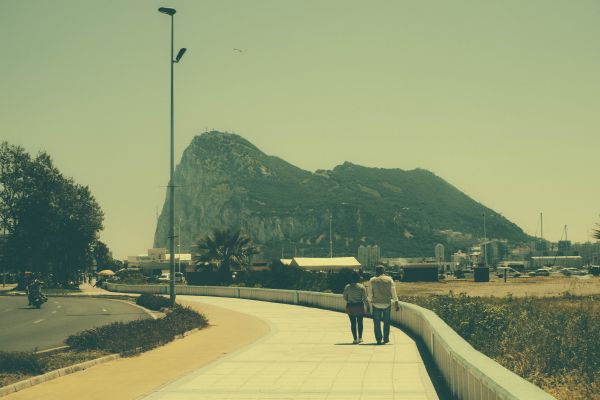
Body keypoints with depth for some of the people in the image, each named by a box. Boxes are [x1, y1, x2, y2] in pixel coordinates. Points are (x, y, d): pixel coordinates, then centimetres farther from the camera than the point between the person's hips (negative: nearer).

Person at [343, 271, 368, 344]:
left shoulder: (347, 287, -3)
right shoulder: (361, 287, -8)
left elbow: (344, 297, 2)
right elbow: (364, 298, -8)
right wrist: (365, 306, 3)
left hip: (350, 306, 0)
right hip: (359, 306, 0)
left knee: (353, 323, 4)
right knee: (360, 322, 16)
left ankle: (355, 339, 1)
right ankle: (360, 338, 20)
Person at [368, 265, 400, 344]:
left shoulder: (372, 280, -2)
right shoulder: (389, 280, 0)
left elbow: (370, 294, -1)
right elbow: (393, 293, 0)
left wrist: (370, 302, 8)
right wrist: (396, 303, 2)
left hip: (376, 304, -1)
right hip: (387, 304, 1)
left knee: (377, 322, 6)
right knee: (386, 322, 12)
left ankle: (378, 339, 3)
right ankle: (386, 338, 12)